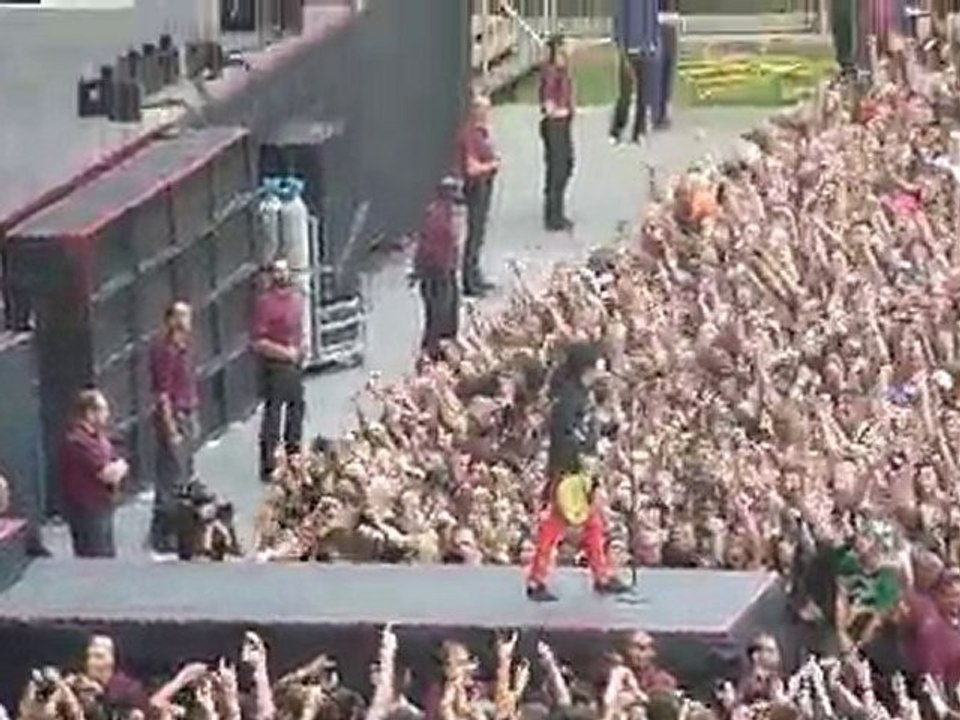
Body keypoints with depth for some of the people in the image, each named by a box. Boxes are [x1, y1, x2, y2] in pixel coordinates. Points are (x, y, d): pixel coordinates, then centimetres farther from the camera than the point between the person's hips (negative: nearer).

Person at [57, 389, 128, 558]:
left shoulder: (97, 436, 11)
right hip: (87, 508, -10)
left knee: (108, 557, 17)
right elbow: (106, 473, -23)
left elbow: (120, 467, 14)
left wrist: (115, 470, -9)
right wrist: (118, 467, -2)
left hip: (101, 506, 10)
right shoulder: (78, 441, -22)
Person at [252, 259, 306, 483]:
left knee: (296, 411, 20)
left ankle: (294, 460, 35)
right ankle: (268, 467, 0)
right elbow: (258, 342, -17)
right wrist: (284, 352, -17)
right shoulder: (265, 302, -16)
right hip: (275, 365, -8)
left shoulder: (296, 297, 7)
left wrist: (300, 349, 6)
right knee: (272, 417, -5)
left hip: (295, 364, 8)